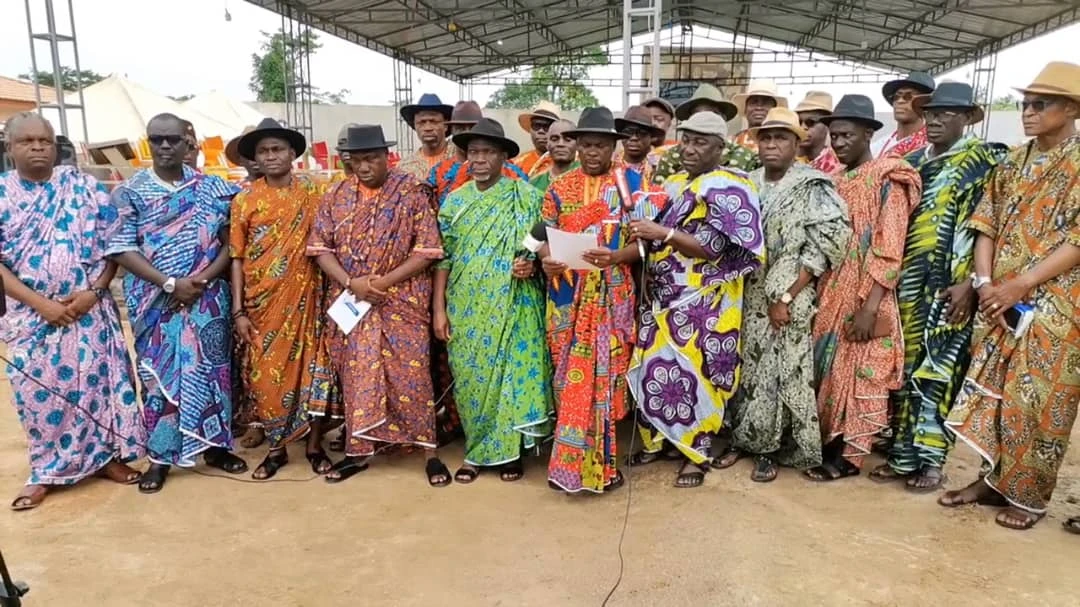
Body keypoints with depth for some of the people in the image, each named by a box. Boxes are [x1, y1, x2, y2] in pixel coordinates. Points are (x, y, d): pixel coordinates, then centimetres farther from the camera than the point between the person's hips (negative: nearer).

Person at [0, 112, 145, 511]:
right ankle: (45, 471, 24)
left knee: (97, 380, 8)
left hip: (90, 308, 0)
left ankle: (106, 455, 25)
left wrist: (93, 291, -13)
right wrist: (40, 303, -14)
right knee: (38, 390, 7)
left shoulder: (84, 186, -1)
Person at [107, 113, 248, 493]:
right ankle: (161, 456, 17)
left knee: (210, 370, 8)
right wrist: (170, 283, -15)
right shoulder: (130, 192, 0)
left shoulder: (212, 188, 4)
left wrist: (205, 277, -13)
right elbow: (121, 249, -6)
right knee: (159, 373, 5)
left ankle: (214, 445, 23)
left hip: (208, 299, 1)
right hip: (157, 301, -1)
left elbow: (231, 240, 2)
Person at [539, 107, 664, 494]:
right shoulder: (560, 189, 9)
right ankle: (572, 460, 20)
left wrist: (616, 257, -21)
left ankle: (597, 462, 14)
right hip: (568, 296, 2)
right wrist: (547, 259, -12)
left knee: (604, 373, 0)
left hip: (612, 297, -2)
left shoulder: (630, 185, 3)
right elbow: (545, 238, 11)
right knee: (571, 375, 6)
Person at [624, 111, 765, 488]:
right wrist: (643, 233, -2)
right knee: (652, 368, 9)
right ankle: (656, 440, 27)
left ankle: (697, 452, 16)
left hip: (703, 302, -7)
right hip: (662, 296, 7)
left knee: (693, 373, -1)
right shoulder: (672, 184, 13)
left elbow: (714, 248, -18)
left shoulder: (728, 189, -9)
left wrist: (664, 233, -25)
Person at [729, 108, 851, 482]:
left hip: (787, 302, -4)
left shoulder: (813, 189, -7)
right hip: (746, 299, 5)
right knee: (748, 371, 9)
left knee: (780, 373, -1)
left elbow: (825, 248, -12)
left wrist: (786, 298, -15)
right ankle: (746, 439, 25)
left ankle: (769, 450, 14)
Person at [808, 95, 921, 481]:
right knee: (827, 371, 11)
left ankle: (848, 455, 12)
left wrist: (870, 307, -20)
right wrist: (817, 295, 9)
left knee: (857, 375, 1)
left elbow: (888, 252, -15)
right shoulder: (833, 182, 12)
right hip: (828, 295, 7)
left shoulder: (887, 180, -8)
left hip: (863, 299, -7)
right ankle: (829, 444, 24)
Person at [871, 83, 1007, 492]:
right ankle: (903, 453, 18)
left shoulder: (985, 162, -1)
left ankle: (930, 458, 10)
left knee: (937, 371, -2)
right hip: (907, 283, 5)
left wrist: (969, 281, -16)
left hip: (948, 287, -5)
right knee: (904, 368, 8)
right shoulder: (912, 163, 15)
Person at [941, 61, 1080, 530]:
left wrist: (1019, 286, -18)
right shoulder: (1012, 163, 10)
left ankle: (1029, 495, 16)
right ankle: (993, 479, 23)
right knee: (993, 392, 9)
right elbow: (987, 225, 7)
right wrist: (985, 283, -7)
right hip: (1000, 302, 5)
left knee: (1036, 400, 1)